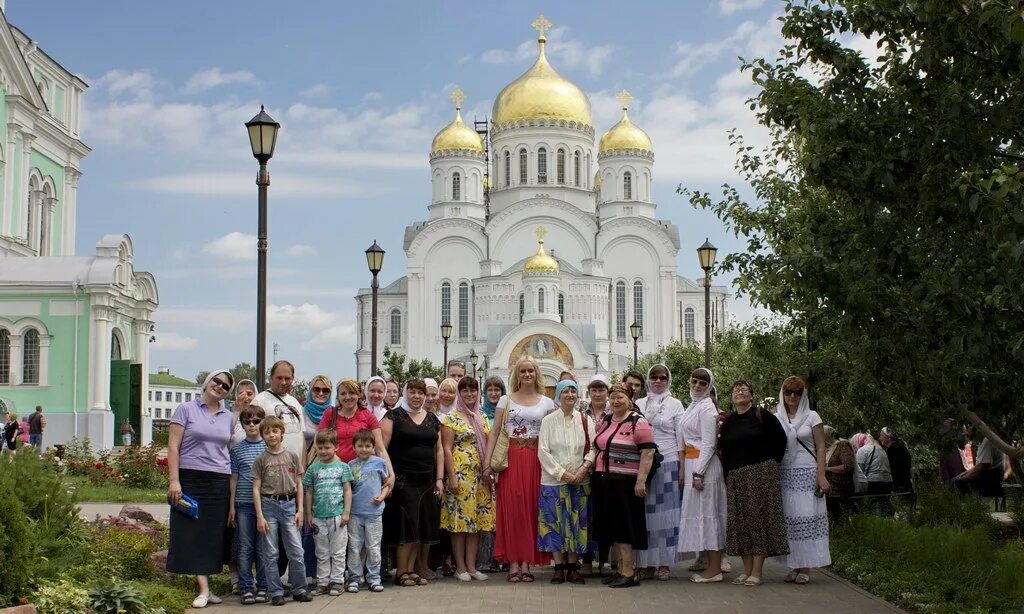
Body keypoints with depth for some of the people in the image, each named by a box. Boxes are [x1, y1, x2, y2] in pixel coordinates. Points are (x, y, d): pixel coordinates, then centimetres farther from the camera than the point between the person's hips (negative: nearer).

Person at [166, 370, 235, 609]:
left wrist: (231, 488, 11)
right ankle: (204, 589, -5)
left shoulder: (228, 417, 14)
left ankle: (204, 586, 11)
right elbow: (173, 447, -3)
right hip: (190, 479, -4)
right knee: (193, 533, -6)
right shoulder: (186, 409, 1)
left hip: (219, 482, 4)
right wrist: (174, 481, -12)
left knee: (214, 533, 3)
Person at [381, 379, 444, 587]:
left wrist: (439, 479, 8)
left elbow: (439, 450, 16)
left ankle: (411, 570, 11)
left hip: (427, 482, 5)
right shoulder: (394, 416, -1)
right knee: (407, 525, -7)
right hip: (403, 481, -5)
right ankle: (401, 572, 1)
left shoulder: (432, 419, 15)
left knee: (423, 527, 3)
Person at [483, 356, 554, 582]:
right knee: (512, 508, -4)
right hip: (511, 459, -1)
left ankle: (527, 563, 5)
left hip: (536, 460, 1)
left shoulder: (546, 403, 9)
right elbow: (494, 432, 3)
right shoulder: (506, 400, 8)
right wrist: (487, 462, -6)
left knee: (531, 509, 0)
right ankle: (513, 564, -1)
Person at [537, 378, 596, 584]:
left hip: (580, 481, 2)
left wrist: (584, 469, -13)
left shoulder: (586, 420, 6)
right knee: (555, 523, 0)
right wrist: (562, 473, -10)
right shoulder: (548, 420, 0)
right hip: (554, 480, -2)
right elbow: (543, 451, -4)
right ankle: (559, 567, 6)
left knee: (577, 523, 4)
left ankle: (573, 567, 11)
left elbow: (593, 448, 3)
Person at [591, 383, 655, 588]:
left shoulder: (638, 422, -9)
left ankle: (629, 573, -1)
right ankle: (620, 569, 17)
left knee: (623, 526, -6)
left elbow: (648, 453, -14)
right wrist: (593, 477, 17)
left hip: (625, 483, -7)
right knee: (611, 527, 9)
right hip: (603, 482, 7)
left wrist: (641, 481, -20)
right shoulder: (604, 421, 14)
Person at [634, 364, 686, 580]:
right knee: (646, 512, 2)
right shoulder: (639, 405, 11)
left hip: (667, 463, -2)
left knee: (666, 512, -1)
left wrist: (682, 467, -5)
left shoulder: (675, 404, 4)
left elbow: (681, 439, 2)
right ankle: (647, 562, 8)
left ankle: (664, 563, 4)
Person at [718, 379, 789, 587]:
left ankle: (757, 571, -5)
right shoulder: (728, 422, 12)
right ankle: (747, 569, 9)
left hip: (761, 475, -5)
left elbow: (780, 441, 1)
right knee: (740, 521, 3)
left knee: (759, 518, -6)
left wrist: (769, 463, 4)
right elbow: (723, 450, 17)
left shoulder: (762, 417, -2)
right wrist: (727, 473, 8)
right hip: (735, 477, 5)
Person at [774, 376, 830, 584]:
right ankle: (794, 566, 6)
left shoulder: (811, 416, 4)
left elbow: (821, 448, 1)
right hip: (784, 475, 2)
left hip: (807, 473, -2)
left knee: (806, 517, -6)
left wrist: (821, 476, -8)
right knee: (788, 518, -1)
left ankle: (805, 568, -3)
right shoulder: (775, 418, 10)